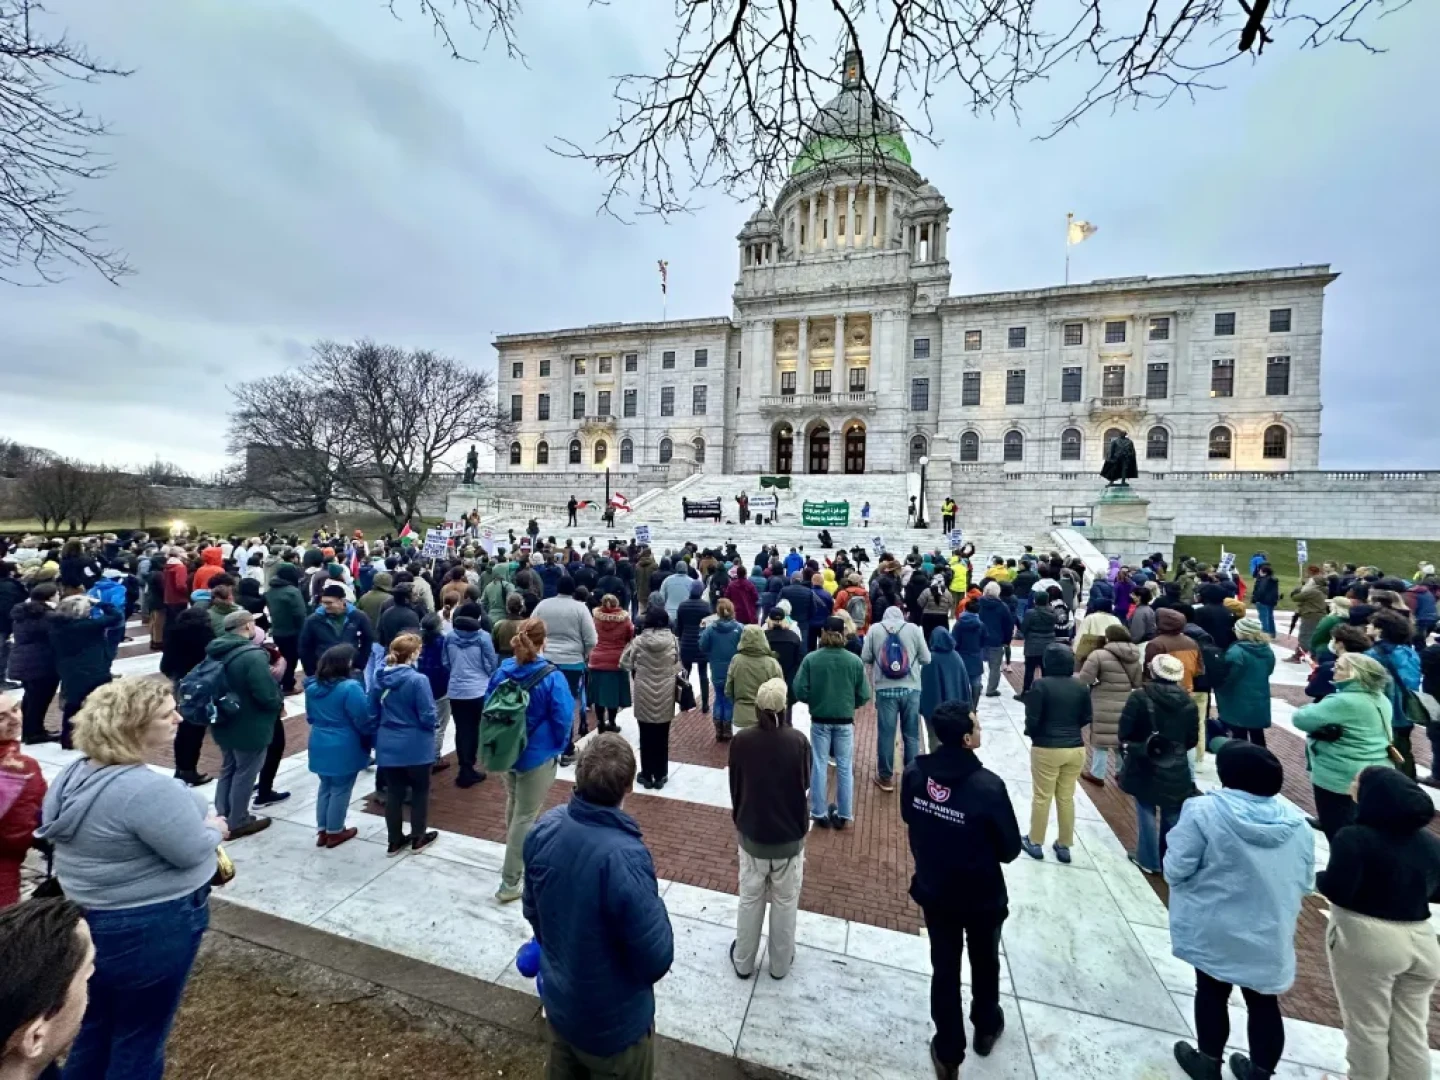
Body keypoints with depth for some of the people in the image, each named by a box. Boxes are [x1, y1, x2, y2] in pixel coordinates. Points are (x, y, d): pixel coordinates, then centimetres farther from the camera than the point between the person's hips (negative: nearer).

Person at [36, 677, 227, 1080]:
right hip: (149, 928, -8)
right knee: (140, 1034, 14)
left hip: (91, 918, 8)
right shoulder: (147, 789, -32)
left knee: (97, 1023, 27)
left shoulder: (78, 771, -2)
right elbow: (192, 850, -25)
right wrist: (214, 828, -6)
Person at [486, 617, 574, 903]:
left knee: (514, 806, 26)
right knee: (525, 816, 5)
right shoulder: (552, 677, -21)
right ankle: (510, 883, 14)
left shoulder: (501, 672, -5)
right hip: (537, 755, -6)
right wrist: (558, 747, 1)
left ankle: (520, 857, 47)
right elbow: (563, 719, -18)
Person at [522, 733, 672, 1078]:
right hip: (614, 1022, -5)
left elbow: (532, 912, 0)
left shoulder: (544, 829, -17)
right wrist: (655, 908, -9)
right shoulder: (624, 857, -39)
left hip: (557, 1004, 6)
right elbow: (657, 960, -27)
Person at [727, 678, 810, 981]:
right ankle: (780, 964, 37)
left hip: (751, 832, 1)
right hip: (789, 835, -1)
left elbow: (734, 785, -3)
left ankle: (743, 961, 37)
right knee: (785, 901, 20)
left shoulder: (741, 740, -17)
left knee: (750, 899, 20)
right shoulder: (798, 741, -20)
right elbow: (805, 784, -4)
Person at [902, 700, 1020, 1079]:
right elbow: (1010, 848, -16)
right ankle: (986, 1028, 51)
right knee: (984, 962, 26)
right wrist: (983, 854, 4)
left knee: (944, 970, 20)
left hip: (933, 890, 2)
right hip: (983, 896, -2)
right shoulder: (988, 786, -31)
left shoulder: (914, 773, -17)